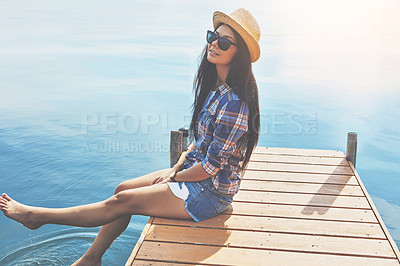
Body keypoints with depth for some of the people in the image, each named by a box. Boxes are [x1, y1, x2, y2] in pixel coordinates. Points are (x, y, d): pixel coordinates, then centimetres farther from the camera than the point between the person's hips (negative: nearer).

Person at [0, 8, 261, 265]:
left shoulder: (234, 102, -27)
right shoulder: (215, 87, 4)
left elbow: (211, 166, -23)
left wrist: (174, 177, -8)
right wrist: (176, 168, 4)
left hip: (210, 192, -8)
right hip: (194, 173, 9)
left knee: (122, 202, -4)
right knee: (123, 188, 7)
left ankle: (36, 216, 11)